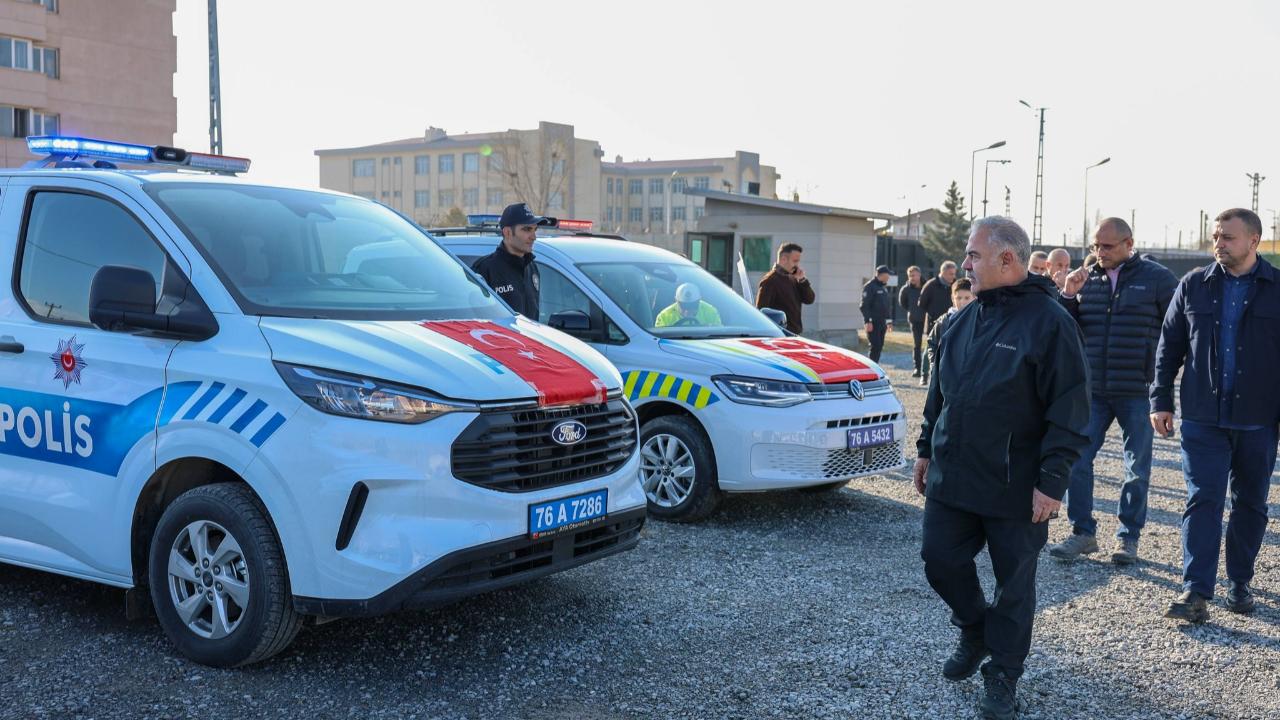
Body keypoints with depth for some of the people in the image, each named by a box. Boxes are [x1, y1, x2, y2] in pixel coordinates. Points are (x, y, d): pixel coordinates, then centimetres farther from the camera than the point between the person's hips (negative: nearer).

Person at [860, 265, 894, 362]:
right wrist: (867, 321, -21)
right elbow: (864, 305, -15)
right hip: (873, 323, -8)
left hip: (882, 323, 8)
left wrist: (889, 321, 21)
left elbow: (888, 305, 25)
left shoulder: (884, 287, 17)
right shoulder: (870, 286, -9)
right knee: (875, 346, -12)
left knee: (879, 347, 8)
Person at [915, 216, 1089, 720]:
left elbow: (1069, 410, -14)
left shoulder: (1048, 321, -13)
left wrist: (1052, 481, -17)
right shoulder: (964, 320, 9)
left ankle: (1002, 675, 23)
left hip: (1015, 489, -6)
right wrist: (926, 450, 18)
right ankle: (975, 631, 37)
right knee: (941, 561, 11)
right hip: (951, 479, 6)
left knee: (1014, 581, 7)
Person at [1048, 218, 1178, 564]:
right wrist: (1068, 295, -7)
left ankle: (1129, 537, 18)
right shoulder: (1086, 279, 7)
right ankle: (1083, 533, 11)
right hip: (1091, 389, 3)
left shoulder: (1157, 278, -2)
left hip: (1138, 392, -3)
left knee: (1137, 468, 6)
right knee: (1076, 459, 0)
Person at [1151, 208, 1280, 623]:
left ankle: (1239, 583, 26)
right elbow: (1170, 345, 8)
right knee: (1203, 501, -4)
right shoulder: (1194, 285, 4)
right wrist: (1161, 400, 3)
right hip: (1203, 418, 0)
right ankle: (1196, 592, -4)